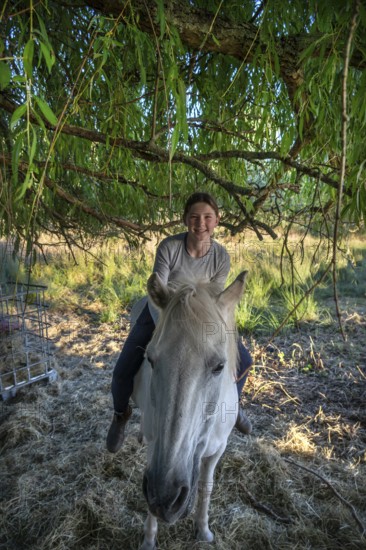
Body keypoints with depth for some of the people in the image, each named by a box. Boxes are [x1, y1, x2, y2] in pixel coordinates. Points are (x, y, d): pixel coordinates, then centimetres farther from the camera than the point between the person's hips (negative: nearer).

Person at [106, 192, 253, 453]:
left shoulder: (222, 257, -22)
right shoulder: (169, 246, -29)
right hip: (160, 314, -2)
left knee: (243, 360, -2)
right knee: (123, 372, -14)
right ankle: (121, 414, 22)